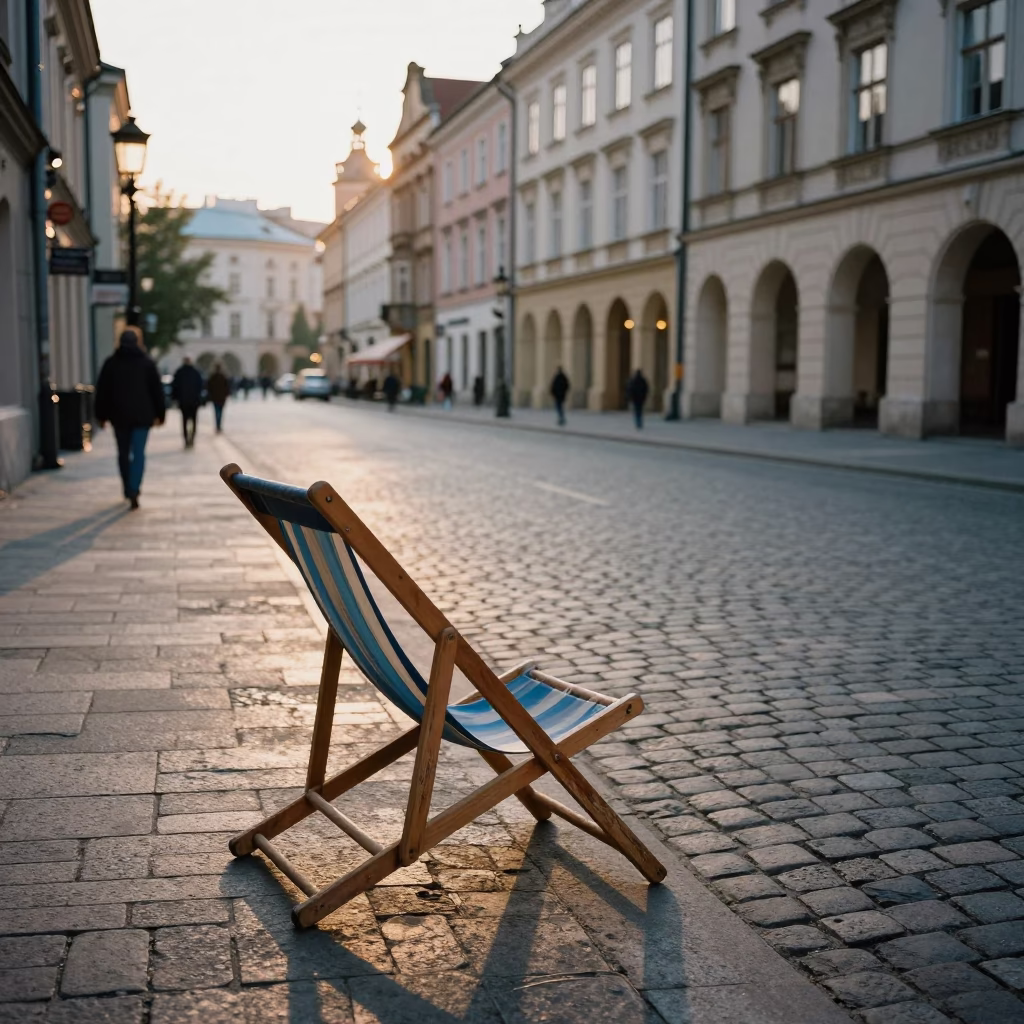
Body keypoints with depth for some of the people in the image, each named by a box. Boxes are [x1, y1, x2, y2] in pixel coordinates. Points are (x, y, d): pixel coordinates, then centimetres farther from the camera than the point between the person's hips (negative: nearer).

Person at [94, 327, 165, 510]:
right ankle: (134, 490, -20)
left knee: (123, 453, 15)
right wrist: (159, 414, 7)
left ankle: (128, 489, 22)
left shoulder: (111, 363, 3)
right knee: (138, 453, -5)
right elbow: (157, 390, 1)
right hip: (142, 415, -2)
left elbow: (102, 391, 4)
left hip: (119, 415, 2)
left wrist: (101, 415, 10)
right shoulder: (147, 363, 0)